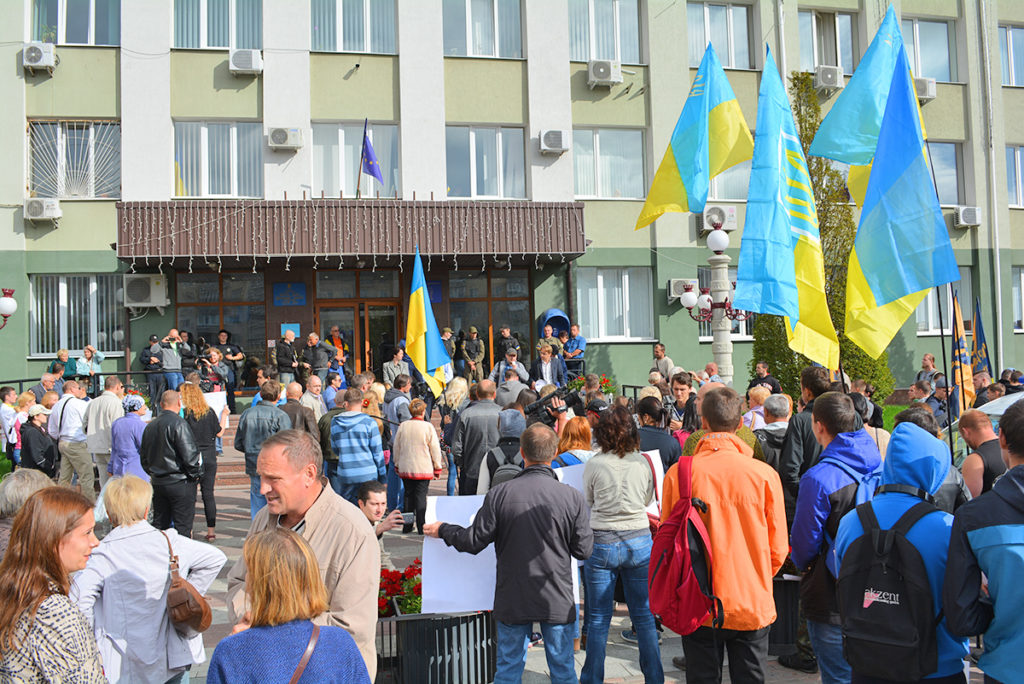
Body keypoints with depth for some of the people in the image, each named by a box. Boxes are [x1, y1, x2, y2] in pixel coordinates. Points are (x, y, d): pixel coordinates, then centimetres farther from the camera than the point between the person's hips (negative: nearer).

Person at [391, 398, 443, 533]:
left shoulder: (403, 426, 0)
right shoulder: (428, 427, -9)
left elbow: (396, 448, 9)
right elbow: (435, 449, -5)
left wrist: (397, 465, 21)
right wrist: (438, 468, 5)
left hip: (405, 469, 3)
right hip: (424, 469, -3)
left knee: (408, 495, 13)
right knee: (421, 497, 1)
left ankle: (407, 527, 19)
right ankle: (421, 528, 1)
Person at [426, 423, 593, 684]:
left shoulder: (499, 495, -12)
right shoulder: (572, 497, -12)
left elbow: (474, 542, -5)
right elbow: (583, 550, -5)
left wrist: (443, 531, 14)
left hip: (512, 599, 0)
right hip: (558, 600, 0)